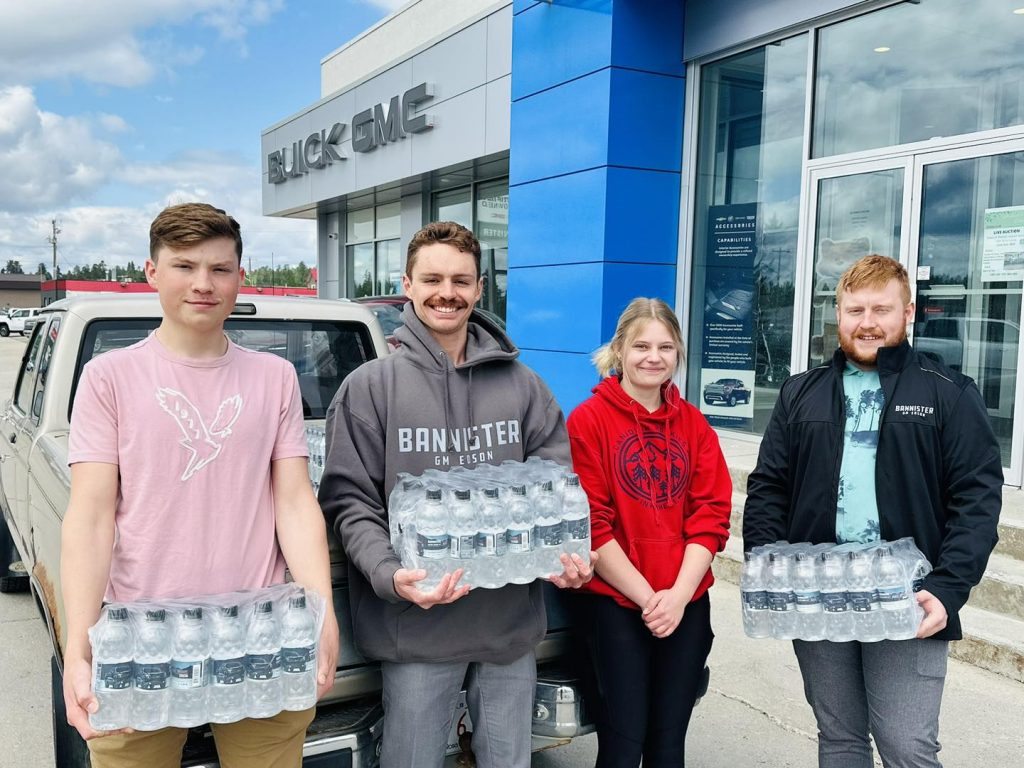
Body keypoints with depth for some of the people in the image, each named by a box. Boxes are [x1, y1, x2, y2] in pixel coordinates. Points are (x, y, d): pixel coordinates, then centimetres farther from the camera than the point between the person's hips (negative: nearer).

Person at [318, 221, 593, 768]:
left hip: (512, 621, 3)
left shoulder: (521, 385, 5)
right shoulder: (371, 385, -4)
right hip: (416, 627, -2)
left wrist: (569, 556, -13)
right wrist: (390, 574, -22)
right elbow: (350, 500, -6)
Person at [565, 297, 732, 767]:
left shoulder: (694, 424, 8)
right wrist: (646, 597, -13)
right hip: (614, 604, -4)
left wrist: (678, 595, -10)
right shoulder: (588, 419, -5)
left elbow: (711, 515, 2)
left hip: (687, 605, 4)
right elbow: (592, 524, -9)